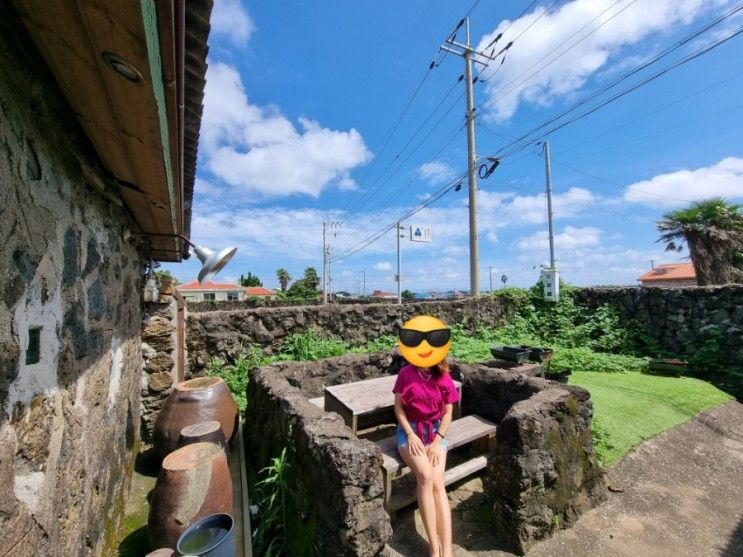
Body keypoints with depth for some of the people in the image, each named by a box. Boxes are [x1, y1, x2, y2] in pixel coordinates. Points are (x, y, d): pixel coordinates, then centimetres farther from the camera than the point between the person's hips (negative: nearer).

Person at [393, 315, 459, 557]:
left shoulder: (444, 378, -4)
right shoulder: (405, 374, -8)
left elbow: (448, 412, 2)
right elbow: (398, 406, -4)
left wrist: (437, 441, -9)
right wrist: (411, 435, -14)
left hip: (435, 431, 2)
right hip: (409, 431, -2)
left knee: (438, 483, -19)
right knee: (426, 476, -25)